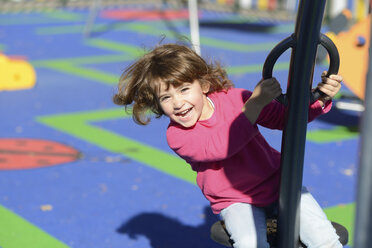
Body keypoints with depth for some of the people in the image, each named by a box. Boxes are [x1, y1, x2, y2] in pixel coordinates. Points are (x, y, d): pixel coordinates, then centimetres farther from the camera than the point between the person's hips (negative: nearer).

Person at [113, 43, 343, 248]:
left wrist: (320, 98, -22)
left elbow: (286, 116, -4)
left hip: (278, 183, 2)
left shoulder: (233, 99, -9)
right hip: (236, 202, -2)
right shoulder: (176, 135, -15)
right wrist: (256, 102, -39)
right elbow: (220, 146, -31)